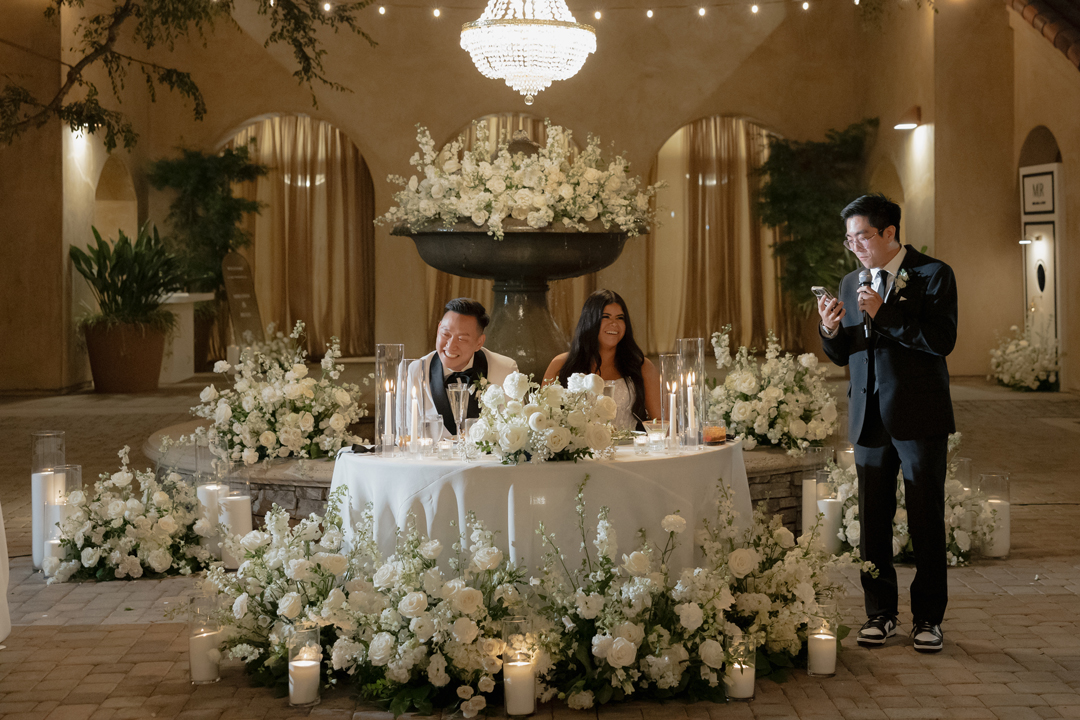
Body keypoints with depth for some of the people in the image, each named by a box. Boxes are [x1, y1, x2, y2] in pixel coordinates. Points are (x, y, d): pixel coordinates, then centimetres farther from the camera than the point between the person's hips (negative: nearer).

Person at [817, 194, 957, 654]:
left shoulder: (933, 275, -3)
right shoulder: (851, 284, 14)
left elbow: (942, 340, -15)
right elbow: (841, 356, 16)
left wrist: (885, 313, -19)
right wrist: (831, 329, -6)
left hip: (919, 417, -5)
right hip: (869, 419, 5)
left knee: (926, 521, 2)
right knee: (872, 521, 6)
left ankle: (928, 617, 13)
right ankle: (880, 613, 17)